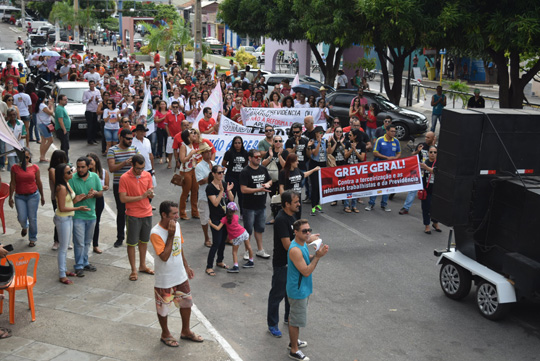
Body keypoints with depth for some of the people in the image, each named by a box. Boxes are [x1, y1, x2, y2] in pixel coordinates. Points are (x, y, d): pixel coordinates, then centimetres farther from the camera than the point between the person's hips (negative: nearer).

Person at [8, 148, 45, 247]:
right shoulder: (15, 168, -3)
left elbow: (38, 182, 5)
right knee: (22, 218, -3)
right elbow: (12, 183, 2)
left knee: (32, 218, 3)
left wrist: (42, 196, 10)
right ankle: (24, 227, 36)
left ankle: (33, 239, 19)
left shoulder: (34, 167, -2)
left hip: (33, 195, 0)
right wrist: (10, 197, 2)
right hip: (20, 196, 0)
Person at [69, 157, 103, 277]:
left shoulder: (94, 177, 1)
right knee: (79, 243, -2)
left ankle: (85, 263, 31)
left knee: (87, 242, 17)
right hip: (78, 216, -4)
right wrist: (85, 197, -27)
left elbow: (101, 193, 6)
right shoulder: (72, 179, -11)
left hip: (91, 214, 4)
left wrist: (95, 193, -17)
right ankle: (79, 266, 11)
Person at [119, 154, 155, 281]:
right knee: (132, 243, 3)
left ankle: (142, 265, 31)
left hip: (147, 213, 5)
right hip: (133, 215, -4)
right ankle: (133, 270, 13)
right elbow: (123, 199, -17)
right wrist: (141, 196, -20)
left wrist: (151, 193, -16)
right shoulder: (124, 178, -13)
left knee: (144, 241, 16)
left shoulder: (147, 175, 1)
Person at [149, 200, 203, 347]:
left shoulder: (176, 225, -4)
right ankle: (165, 334, 37)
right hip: (164, 280, -7)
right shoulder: (156, 233, -26)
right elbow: (164, 256, -30)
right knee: (163, 308, 14)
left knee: (186, 303, 18)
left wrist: (186, 266, 14)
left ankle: (186, 331, 39)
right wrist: (171, 235, -33)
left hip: (180, 276, 7)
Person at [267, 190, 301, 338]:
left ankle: (289, 318, 41)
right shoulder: (281, 220, -26)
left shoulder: (292, 215, 3)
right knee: (278, 293, 4)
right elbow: (287, 245, -28)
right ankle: (272, 325, 19)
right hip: (282, 264, -9)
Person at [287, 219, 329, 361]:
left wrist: (317, 255, -6)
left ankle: (294, 341, 43)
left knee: (294, 317, 25)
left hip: (303, 288, 10)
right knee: (296, 321, 5)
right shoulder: (295, 250, -29)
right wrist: (318, 256, -27)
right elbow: (306, 272, -27)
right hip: (298, 291, -10)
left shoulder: (303, 243, 1)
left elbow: (307, 261, 11)